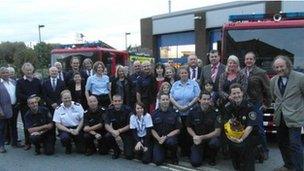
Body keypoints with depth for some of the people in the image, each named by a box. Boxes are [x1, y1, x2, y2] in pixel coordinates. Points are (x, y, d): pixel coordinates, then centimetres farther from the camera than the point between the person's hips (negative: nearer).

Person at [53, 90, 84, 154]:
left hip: (77, 128, 0)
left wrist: (77, 130, -16)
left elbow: (82, 119, -2)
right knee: (64, 137, -34)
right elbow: (58, 125, -5)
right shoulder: (58, 109, -4)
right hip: (65, 129, 0)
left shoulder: (78, 106, -3)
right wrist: (69, 130, -18)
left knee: (81, 150, -9)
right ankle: (68, 147, 4)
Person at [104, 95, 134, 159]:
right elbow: (106, 125, -13)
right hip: (115, 131, 3)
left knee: (129, 156, -15)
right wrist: (113, 132, -33)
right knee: (107, 136, -30)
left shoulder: (127, 109, -16)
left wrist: (119, 131, -25)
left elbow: (130, 125, -15)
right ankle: (117, 151, 0)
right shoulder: (109, 110, -8)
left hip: (127, 132, -3)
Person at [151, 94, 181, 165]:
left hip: (170, 137, -1)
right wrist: (159, 138, -14)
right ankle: (164, 152, 18)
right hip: (158, 140, 1)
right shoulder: (155, 114, 4)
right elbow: (152, 130, 4)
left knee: (170, 142, -37)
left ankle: (174, 156, -5)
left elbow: (177, 130, -2)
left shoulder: (174, 113, -1)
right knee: (158, 161, -17)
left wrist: (166, 137, -14)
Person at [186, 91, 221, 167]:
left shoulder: (215, 112, -14)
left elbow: (217, 132, -16)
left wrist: (202, 137, -22)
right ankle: (203, 153, 21)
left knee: (214, 143, -37)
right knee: (195, 162, -16)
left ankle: (212, 157, -2)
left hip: (211, 137, -1)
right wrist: (195, 136, -18)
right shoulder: (193, 111, -8)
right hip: (198, 139, 1)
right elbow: (189, 127, 3)